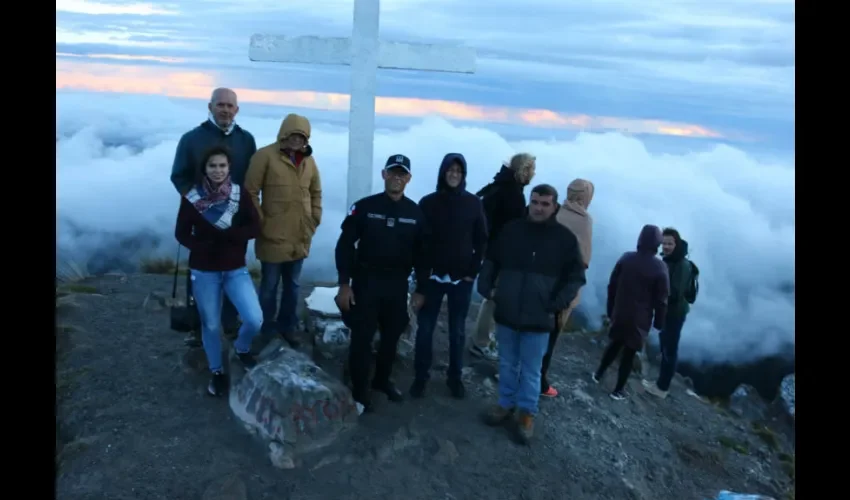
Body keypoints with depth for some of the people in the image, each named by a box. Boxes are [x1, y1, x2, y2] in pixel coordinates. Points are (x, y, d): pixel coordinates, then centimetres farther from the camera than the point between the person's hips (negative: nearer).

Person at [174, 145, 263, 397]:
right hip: (203, 272, 0)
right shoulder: (192, 197, -7)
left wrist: (224, 235, -20)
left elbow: (255, 228, -8)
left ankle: (242, 348, 24)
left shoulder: (240, 195, -5)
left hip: (236, 270, 1)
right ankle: (217, 372, 34)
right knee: (211, 325, 10)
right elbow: (181, 233, -2)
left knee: (255, 320, -11)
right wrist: (202, 246, -20)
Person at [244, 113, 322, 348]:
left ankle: (287, 326, 35)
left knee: (293, 285, 18)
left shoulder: (309, 160, 6)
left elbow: (316, 193, 18)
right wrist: (260, 222, -13)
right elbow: (250, 192, -12)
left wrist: (315, 220, 10)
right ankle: (267, 330, 27)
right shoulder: (265, 156, -12)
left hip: (300, 238, 5)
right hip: (273, 237, -5)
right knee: (270, 286, 9)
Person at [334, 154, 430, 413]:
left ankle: (382, 379, 37)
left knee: (392, 336, 15)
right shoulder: (364, 207, -7)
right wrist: (344, 284, -9)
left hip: (398, 285, 3)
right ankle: (360, 388, 19)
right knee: (362, 337, 2)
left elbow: (421, 254, 8)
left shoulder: (416, 213, 1)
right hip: (366, 281, -3)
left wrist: (420, 289, 6)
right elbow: (345, 246, -5)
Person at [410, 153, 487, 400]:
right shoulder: (428, 202, -2)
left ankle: (455, 377, 22)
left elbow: (481, 240, 3)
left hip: (462, 278, 0)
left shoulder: (473, 203, -1)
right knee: (425, 328, 5)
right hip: (433, 276, 0)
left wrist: (473, 271, -3)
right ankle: (421, 376, 17)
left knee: (458, 331, 9)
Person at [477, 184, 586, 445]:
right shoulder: (511, 229, 1)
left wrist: (557, 303, -10)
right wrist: (486, 286, -1)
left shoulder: (565, 238, -4)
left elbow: (576, 277, 0)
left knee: (531, 370, 7)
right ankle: (506, 404, 33)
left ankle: (527, 413, 23)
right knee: (507, 364, 17)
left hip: (538, 318, -2)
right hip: (506, 313, 3)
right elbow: (491, 260, 12)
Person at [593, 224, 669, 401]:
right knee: (630, 352, 6)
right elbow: (661, 299, -9)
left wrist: (611, 309, 13)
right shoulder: (660, 267, -13)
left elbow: (612, 285, 2)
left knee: (614, 344, 24)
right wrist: (659, 322, 2)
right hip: (640, 318, -4)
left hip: (620, 313, 4)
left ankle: (598, 374, 32)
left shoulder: (626, 258, -3)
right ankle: (618, 390, 11)